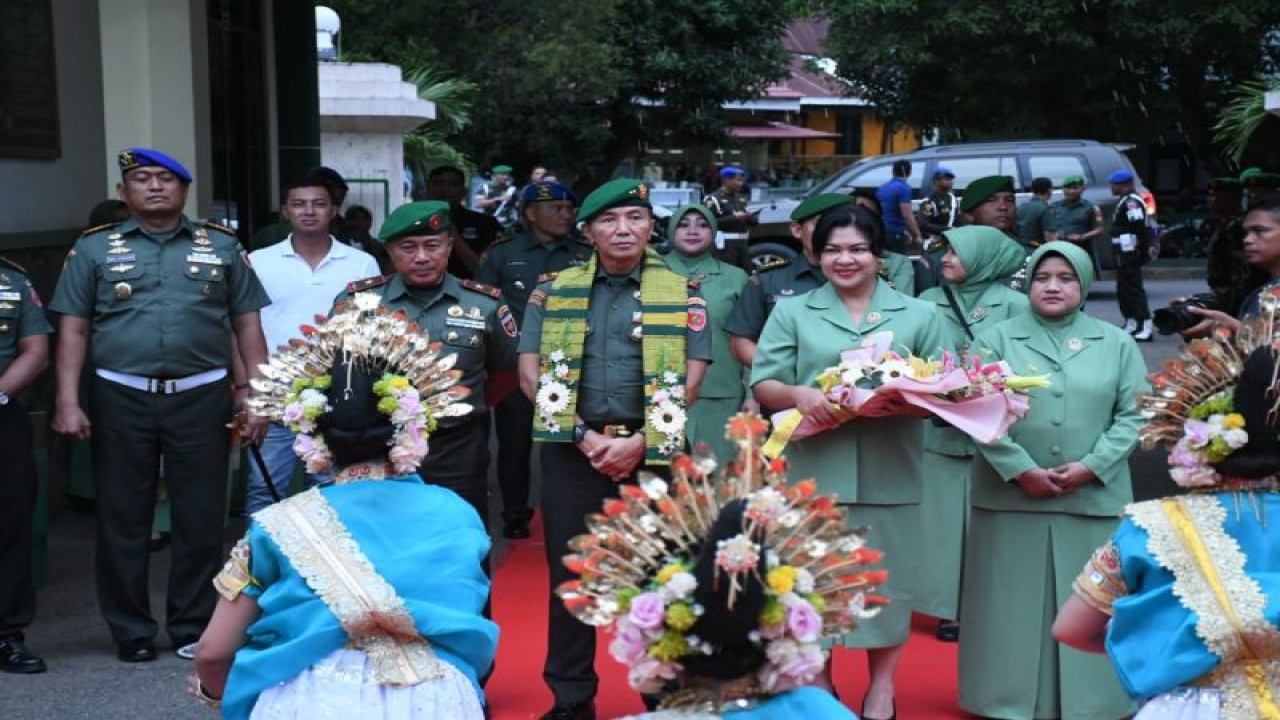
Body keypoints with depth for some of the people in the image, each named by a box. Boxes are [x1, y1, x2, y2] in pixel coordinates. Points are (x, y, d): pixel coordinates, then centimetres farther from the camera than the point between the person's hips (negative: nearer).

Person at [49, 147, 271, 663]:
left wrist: (253, 395, 1)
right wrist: (67, 403, -4)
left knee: (201, 519, 5)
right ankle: (131, 630, 18)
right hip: (121, 399, 0)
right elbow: (73, 330, 5)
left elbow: (247, 325, 10)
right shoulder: (94, 249, 9)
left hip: (201, 397, 0)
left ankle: (193, 627, 18)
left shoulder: (221, 247, 11)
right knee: (123, 519, 6)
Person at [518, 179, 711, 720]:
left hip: (654, 450, -1)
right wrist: (586, 435, -8)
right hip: (573, 448, 1)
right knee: (570, 573, 6)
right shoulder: (554, 291, 8)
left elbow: (690, 381, -1)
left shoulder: (682, 293, 5)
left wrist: (640, 442, -12)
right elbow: (531, 375, 2)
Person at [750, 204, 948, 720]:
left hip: (889, 474, 0)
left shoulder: (918, 315, 9)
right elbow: (763, 386, 3)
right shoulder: (791, 312, 9)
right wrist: (798, 394, -18)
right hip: (813, 472, 0)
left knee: (886, 577, 7)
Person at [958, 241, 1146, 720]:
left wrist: (1092, 467, -10)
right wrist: (1021, 470, -13)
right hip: (1011, 496, -1)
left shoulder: (1117, 343, 8)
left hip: (1093, 498, 1)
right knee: (1014, 602, 3)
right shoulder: (996, 339, 3)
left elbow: (1134, 415, 2)